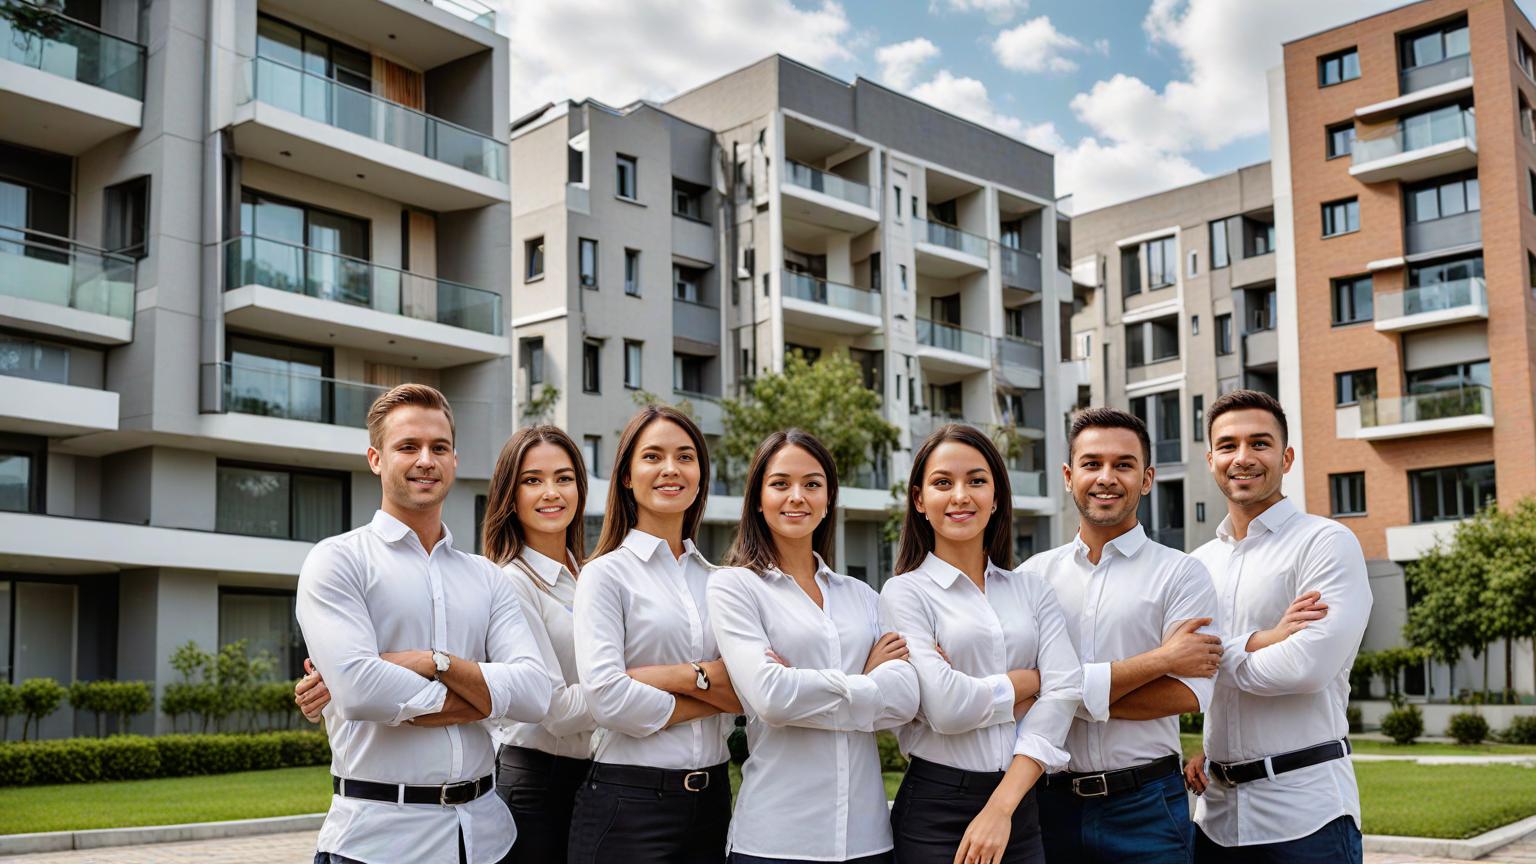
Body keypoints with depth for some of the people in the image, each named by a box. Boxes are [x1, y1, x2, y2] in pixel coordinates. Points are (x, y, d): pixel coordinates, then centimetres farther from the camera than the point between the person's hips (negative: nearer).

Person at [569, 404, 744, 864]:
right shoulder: (607, 573, -4)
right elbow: (607, 698, -17)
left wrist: (684, 676, -17)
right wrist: (714, 699, -7)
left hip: (711, 799, 5)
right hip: (630, 803, -5)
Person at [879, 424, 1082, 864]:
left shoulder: (1033, 591, 7)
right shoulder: (905, 592, -4)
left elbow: (1063, 694, -6)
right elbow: (944, 706, -17)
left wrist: (1000, 809, -16)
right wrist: (1029, 680, -3)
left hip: (1020, 806, 3)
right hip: (936, 810, -3)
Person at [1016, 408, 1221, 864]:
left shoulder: (1181, 574, -1)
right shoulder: (1034, 575, 4)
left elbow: (1187, 694, -11)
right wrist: (1159, 660, -14)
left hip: (1146, 806, -2)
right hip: (1052, 803, 2)